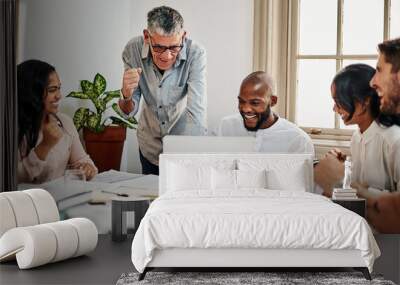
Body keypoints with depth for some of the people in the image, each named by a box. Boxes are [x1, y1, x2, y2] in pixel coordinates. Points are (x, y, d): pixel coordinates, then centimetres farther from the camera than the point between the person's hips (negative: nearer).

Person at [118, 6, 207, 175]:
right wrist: (126, 96, -34)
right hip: (150, 145, 3)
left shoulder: (195, 54, -26)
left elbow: (196, 112, -30)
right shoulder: (133, 50, -18)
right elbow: (129, 112, -11)